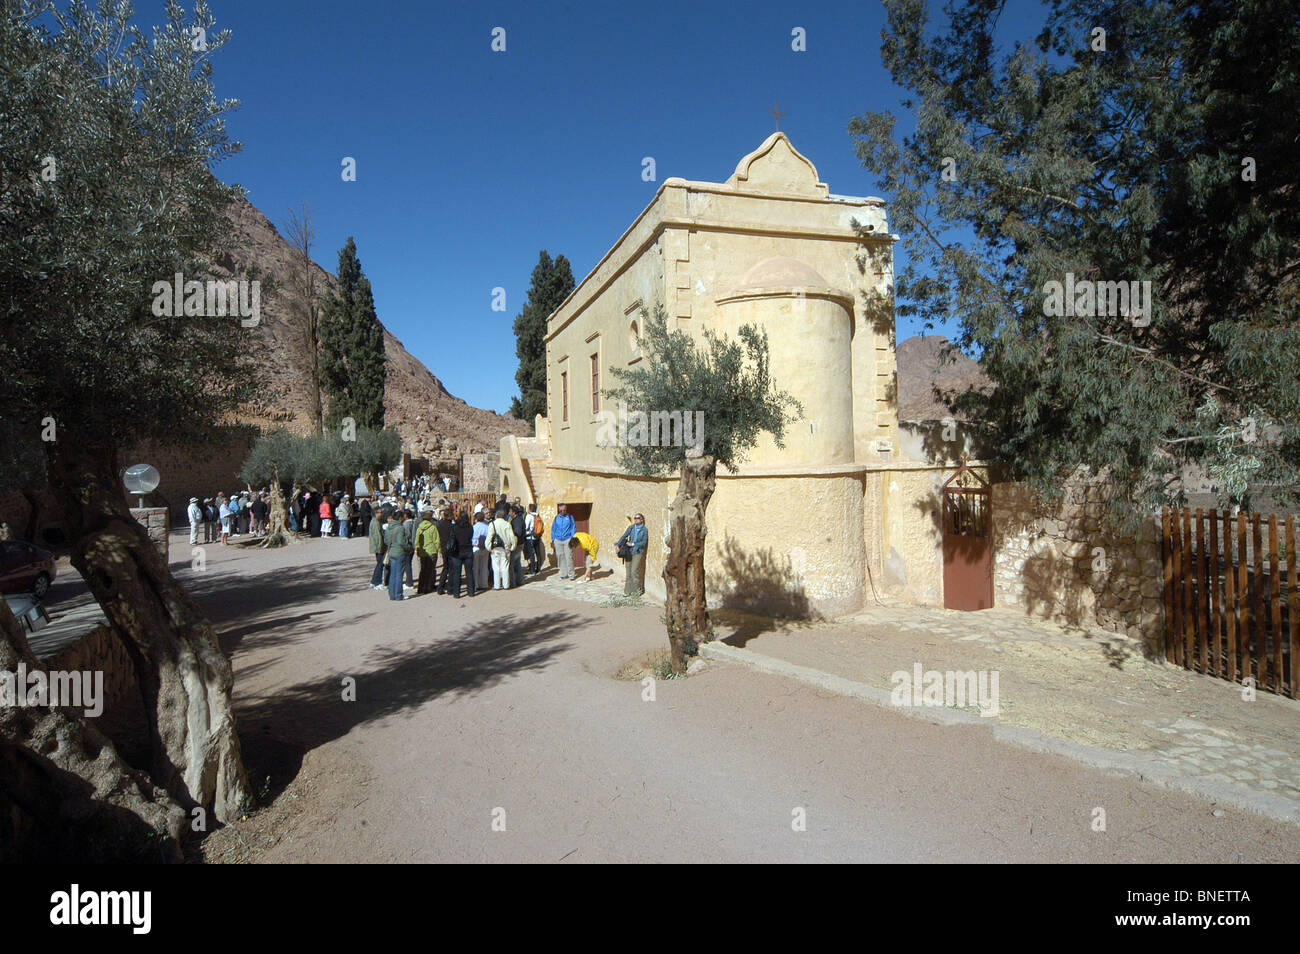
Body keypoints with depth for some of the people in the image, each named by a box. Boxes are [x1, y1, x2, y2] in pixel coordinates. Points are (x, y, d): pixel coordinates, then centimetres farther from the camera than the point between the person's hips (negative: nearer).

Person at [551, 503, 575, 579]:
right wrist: (553, 538, 8)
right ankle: (563, 574, 9)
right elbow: (553, 528, 15)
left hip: (567, 539, -2)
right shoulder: (556, 518, 9)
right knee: (560, 557, 2)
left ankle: (571, 574, -2)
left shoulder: (570, 517, 5)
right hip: (558, 540, 2)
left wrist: (572, 538, -2)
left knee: (568, 557, -9)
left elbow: (573, 528, 5)